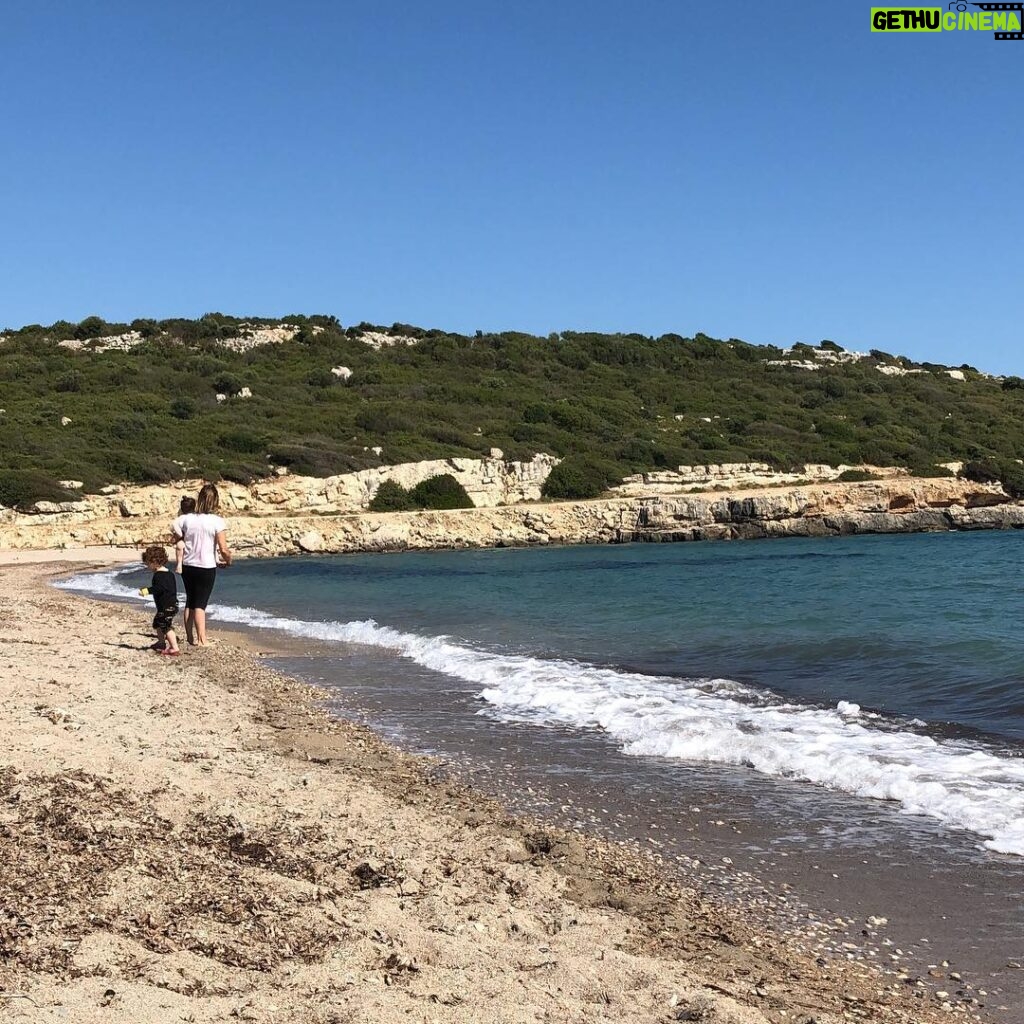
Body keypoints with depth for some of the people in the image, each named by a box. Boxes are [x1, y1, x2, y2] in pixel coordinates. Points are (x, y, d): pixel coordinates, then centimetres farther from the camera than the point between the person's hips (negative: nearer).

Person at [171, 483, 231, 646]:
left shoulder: (186, 519, -3)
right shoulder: (217, 522, -14)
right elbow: (223, 549, -17)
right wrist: (228, 561, 1)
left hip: (187, 566, 4)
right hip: (206, 568, -4)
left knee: (190, 602, 17)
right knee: (200, 604, 2)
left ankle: (190, 637, 24)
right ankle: (201, 640, -2)